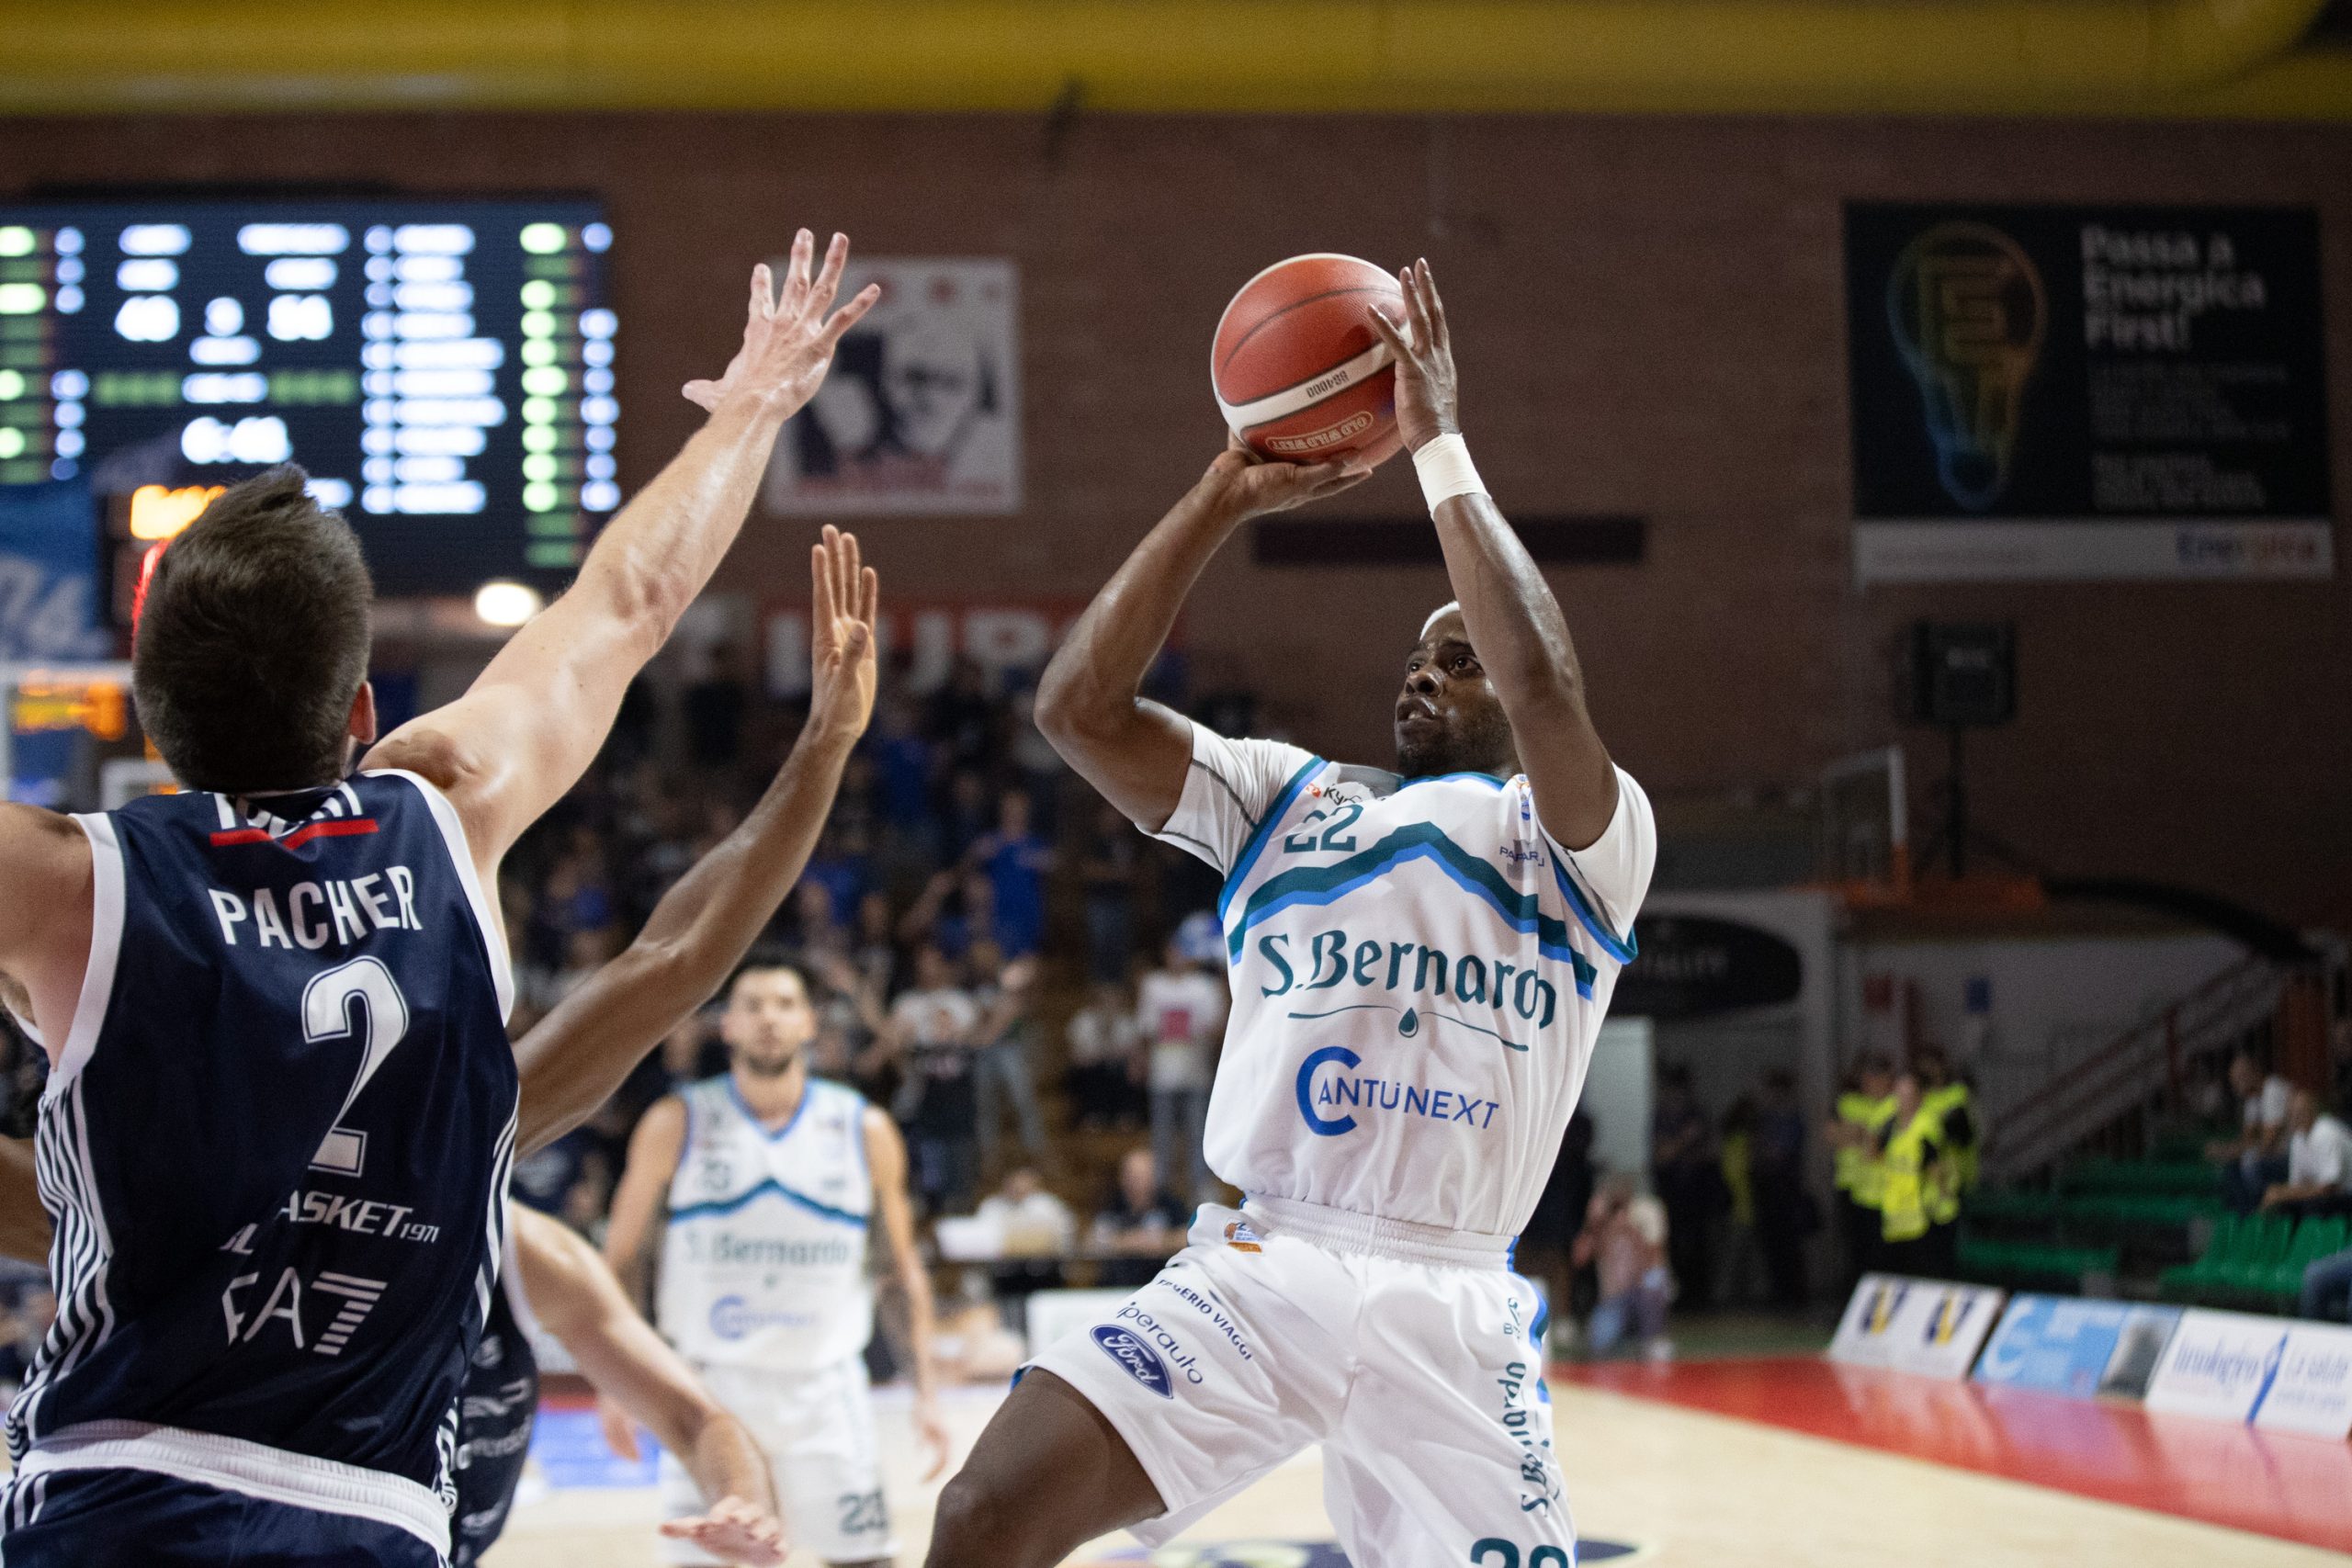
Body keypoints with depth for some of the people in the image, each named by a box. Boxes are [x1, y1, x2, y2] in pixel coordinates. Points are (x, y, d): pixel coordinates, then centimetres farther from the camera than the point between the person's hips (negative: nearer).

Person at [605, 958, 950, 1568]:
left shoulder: (864, 1130, 1)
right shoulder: (677, 1125, -2)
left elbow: (906, 1266, 7)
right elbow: (622, 1259, 4)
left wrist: (926, 1390, 1)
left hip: (824, 1387, 1)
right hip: (711, 1385, -1)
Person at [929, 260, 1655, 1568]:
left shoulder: (1587, 838, 5)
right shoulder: (1288, 799, 16)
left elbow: (1545, 691, -17)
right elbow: (1078, 708, 4)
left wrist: (1441, 448, -10)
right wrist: (1226, 498, -1)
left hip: (1455, 1302, -1)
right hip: (1258, 1268, 1)